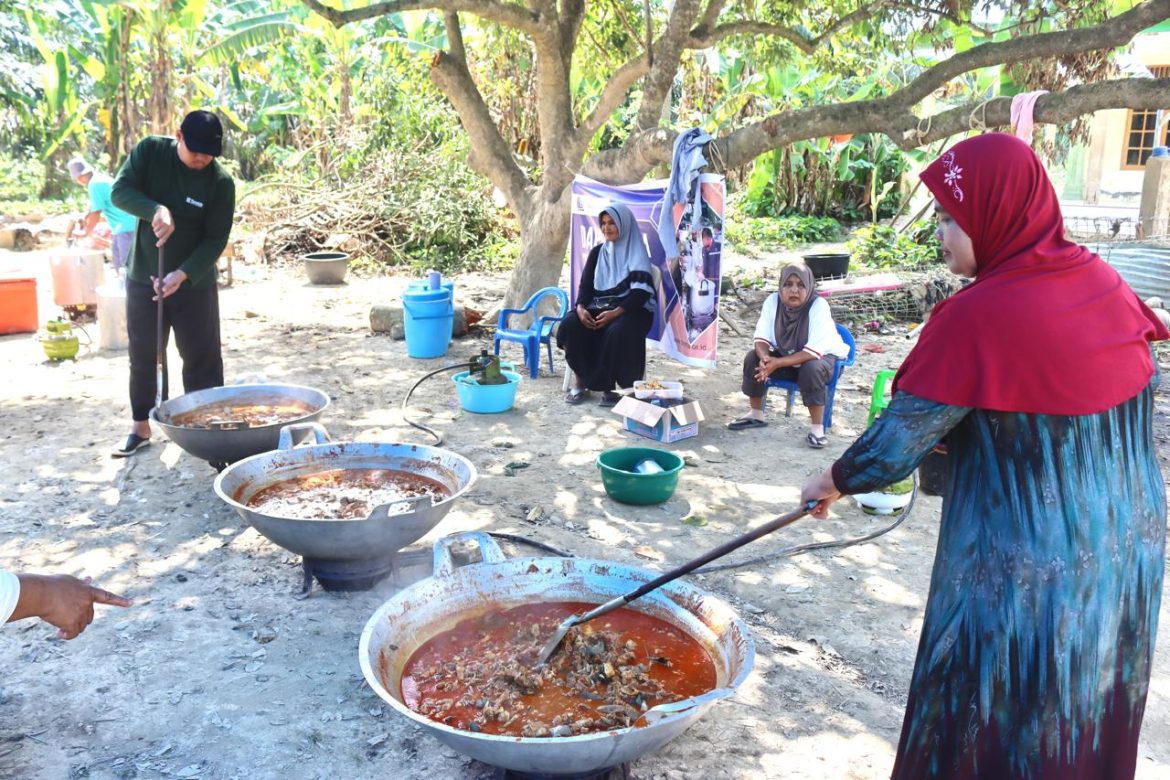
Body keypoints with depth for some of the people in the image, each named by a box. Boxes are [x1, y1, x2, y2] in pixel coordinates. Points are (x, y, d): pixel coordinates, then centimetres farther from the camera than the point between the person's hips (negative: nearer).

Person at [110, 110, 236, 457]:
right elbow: (120, 191, -13)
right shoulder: (150, 151, -7)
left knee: (202, 357, 2)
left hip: (195, 282, -2)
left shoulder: (221, 183, -13)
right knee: (143, 356, 10)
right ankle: (140, 426, 24)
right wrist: (155, 209, -32)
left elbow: (215, 240, -14)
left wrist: (182, 274, -26)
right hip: (143, 277, 2)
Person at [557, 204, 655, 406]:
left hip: (631, 310, -5)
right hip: (598, 307, 5)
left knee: (617, 332, -38)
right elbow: (585, 284, 9)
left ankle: (609, 386, -20)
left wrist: (615, 312, -27)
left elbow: (641, 292, -14)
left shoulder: (637, 253, -4)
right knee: (570, 324, -25)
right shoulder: (597, 252, 13)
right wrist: (581, 307, -14)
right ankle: (581, 382, -16)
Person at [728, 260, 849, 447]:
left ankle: (817, 427, -20)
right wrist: (766, 358, -36)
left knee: (812, 369, -36)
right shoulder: (773, 301, -16)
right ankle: (756, 415, 4)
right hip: (786, 355, 5)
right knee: (753, 358, -14)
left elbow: (813, 352, -33)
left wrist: (777, 363, -38)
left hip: (823, 357, -5)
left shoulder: (819, 305, -29)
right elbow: (762, 338, -13)